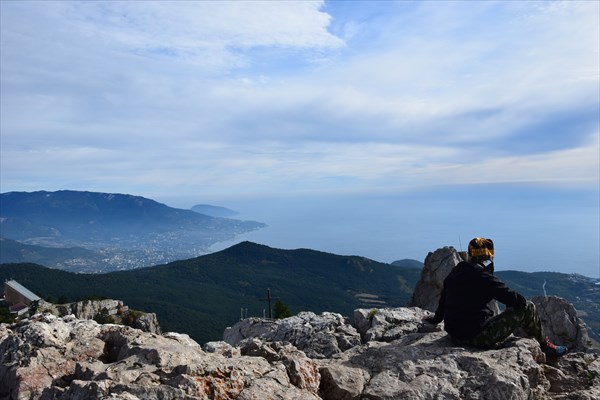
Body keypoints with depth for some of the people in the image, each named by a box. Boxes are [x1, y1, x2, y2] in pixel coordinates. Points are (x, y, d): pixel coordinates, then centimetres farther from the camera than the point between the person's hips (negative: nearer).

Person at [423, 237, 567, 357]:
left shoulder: (455, 273, 6)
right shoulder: (483, 277, -16)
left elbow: (443, 300, 18)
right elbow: (511, 297, -12)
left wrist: (436, 319, 34)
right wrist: (524, 302, 12)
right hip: (479, 338, -8)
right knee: (527, 308, 3)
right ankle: (545, 346, 27)